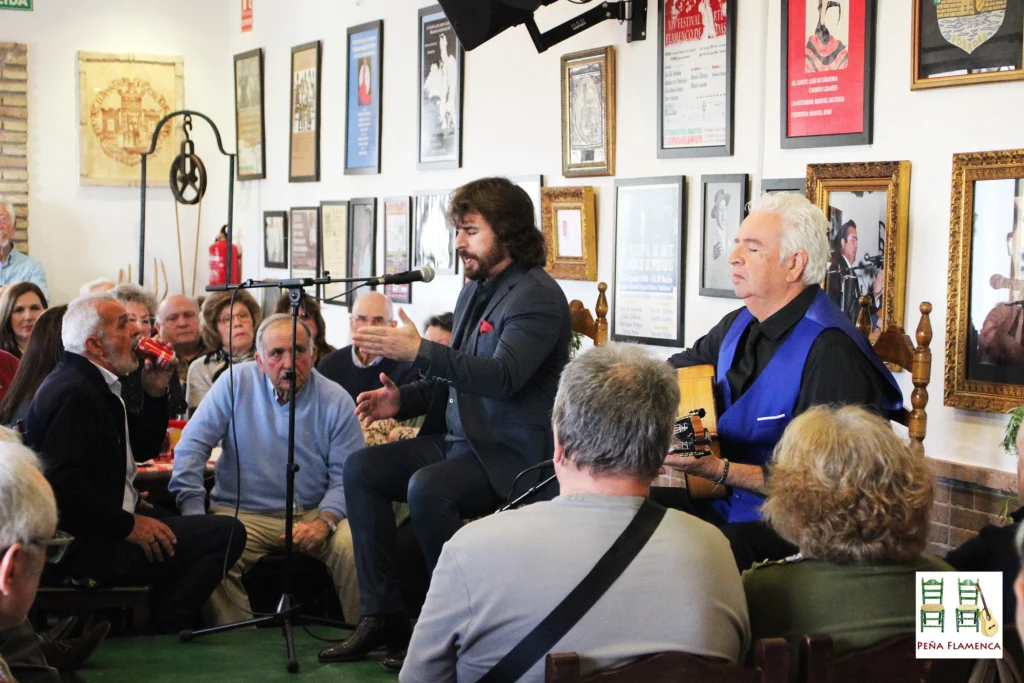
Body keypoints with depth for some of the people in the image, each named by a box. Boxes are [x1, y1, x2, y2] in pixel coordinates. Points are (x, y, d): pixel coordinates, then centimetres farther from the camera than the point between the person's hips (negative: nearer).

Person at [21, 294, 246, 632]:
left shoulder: (95, 386, 14)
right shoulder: (72, 394, -20)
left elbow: (143, 448, 21)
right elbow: (62, 483, -27)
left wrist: (156, 394, 6)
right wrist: (128, 525, -22)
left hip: (106, 525, 11)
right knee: (227, 534, -17)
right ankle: (160, 629, -6)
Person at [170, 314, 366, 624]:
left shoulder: (336, 401, 1)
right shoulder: (236, 383, 0)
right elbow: (192, 446, -2)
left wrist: (325, 520, -20)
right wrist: (194, 516, -13)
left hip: (313, 513, 1)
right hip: (243, 513, 0)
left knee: (353, 545, -29)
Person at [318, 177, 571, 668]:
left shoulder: (537, 296, -14)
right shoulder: (474, 291, 13)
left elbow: (502, 376, -29)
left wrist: (419, 350, -33)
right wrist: (402, 399, 4)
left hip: (510, 454, -9)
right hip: (457, 439, 9)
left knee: (427, 488, -32)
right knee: (361, 469, -3)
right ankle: (381, 617, -2)